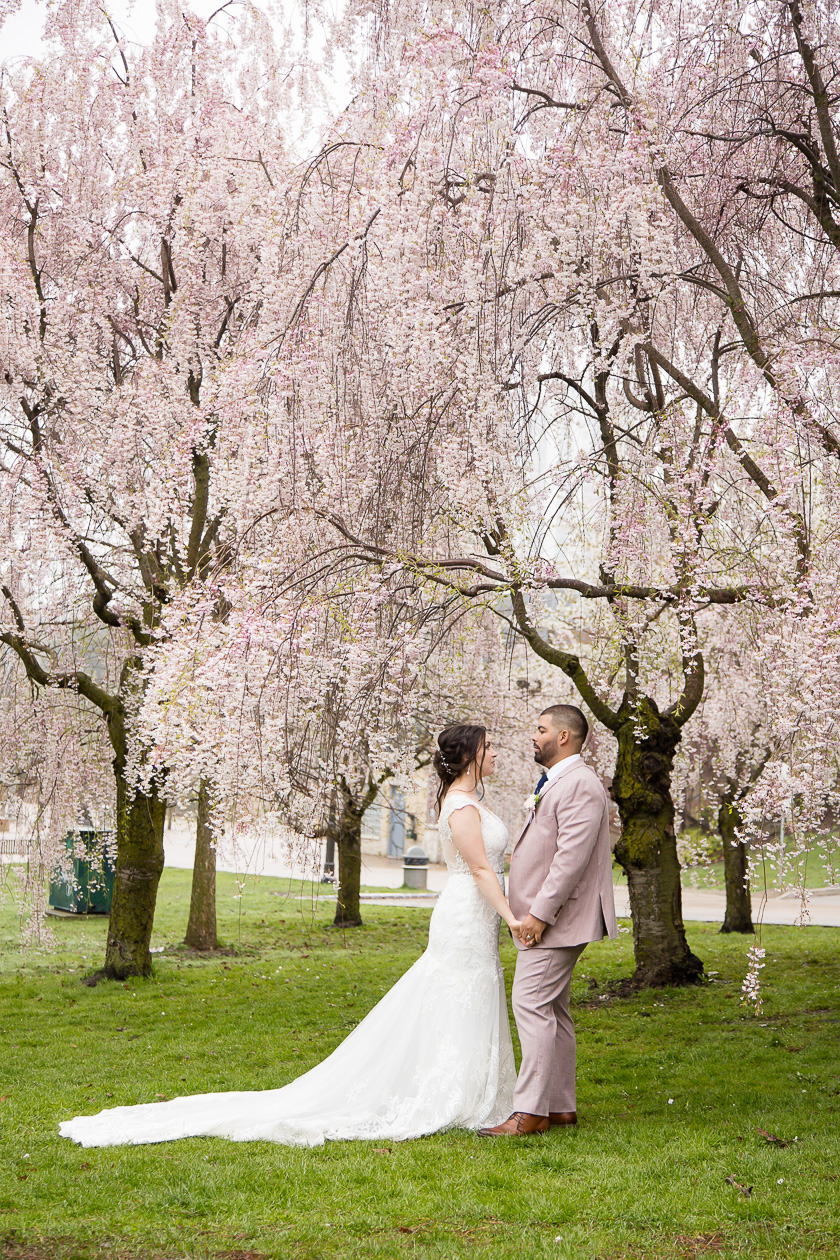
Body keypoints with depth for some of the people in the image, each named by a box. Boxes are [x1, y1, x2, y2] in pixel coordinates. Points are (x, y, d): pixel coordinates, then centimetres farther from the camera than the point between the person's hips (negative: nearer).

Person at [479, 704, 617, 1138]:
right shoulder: (555, 783, 19)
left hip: (556, 919, -11)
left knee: (532, 1005, -14)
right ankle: (560, 1106, 19)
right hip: (546, 919, 11)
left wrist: (539, 913, -23)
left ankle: (529, 1112, -13)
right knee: (552, 1010, 13)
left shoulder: (579, 784, -16)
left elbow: (572, 857, -23)